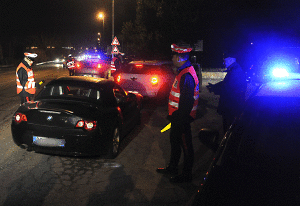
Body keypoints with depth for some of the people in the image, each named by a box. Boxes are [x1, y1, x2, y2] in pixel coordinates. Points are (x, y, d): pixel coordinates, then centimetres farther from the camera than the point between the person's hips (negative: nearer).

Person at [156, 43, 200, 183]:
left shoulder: (187, 76, -24)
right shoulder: (183, 72, 10)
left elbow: (187, 101, -28)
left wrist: (179, 119, -23)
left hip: (182, 118, -11)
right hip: (178, 116, 11)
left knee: (185, 145, 3)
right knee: (174, 140, 22)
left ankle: (186, 175, 17)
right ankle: (173, 167, 39)